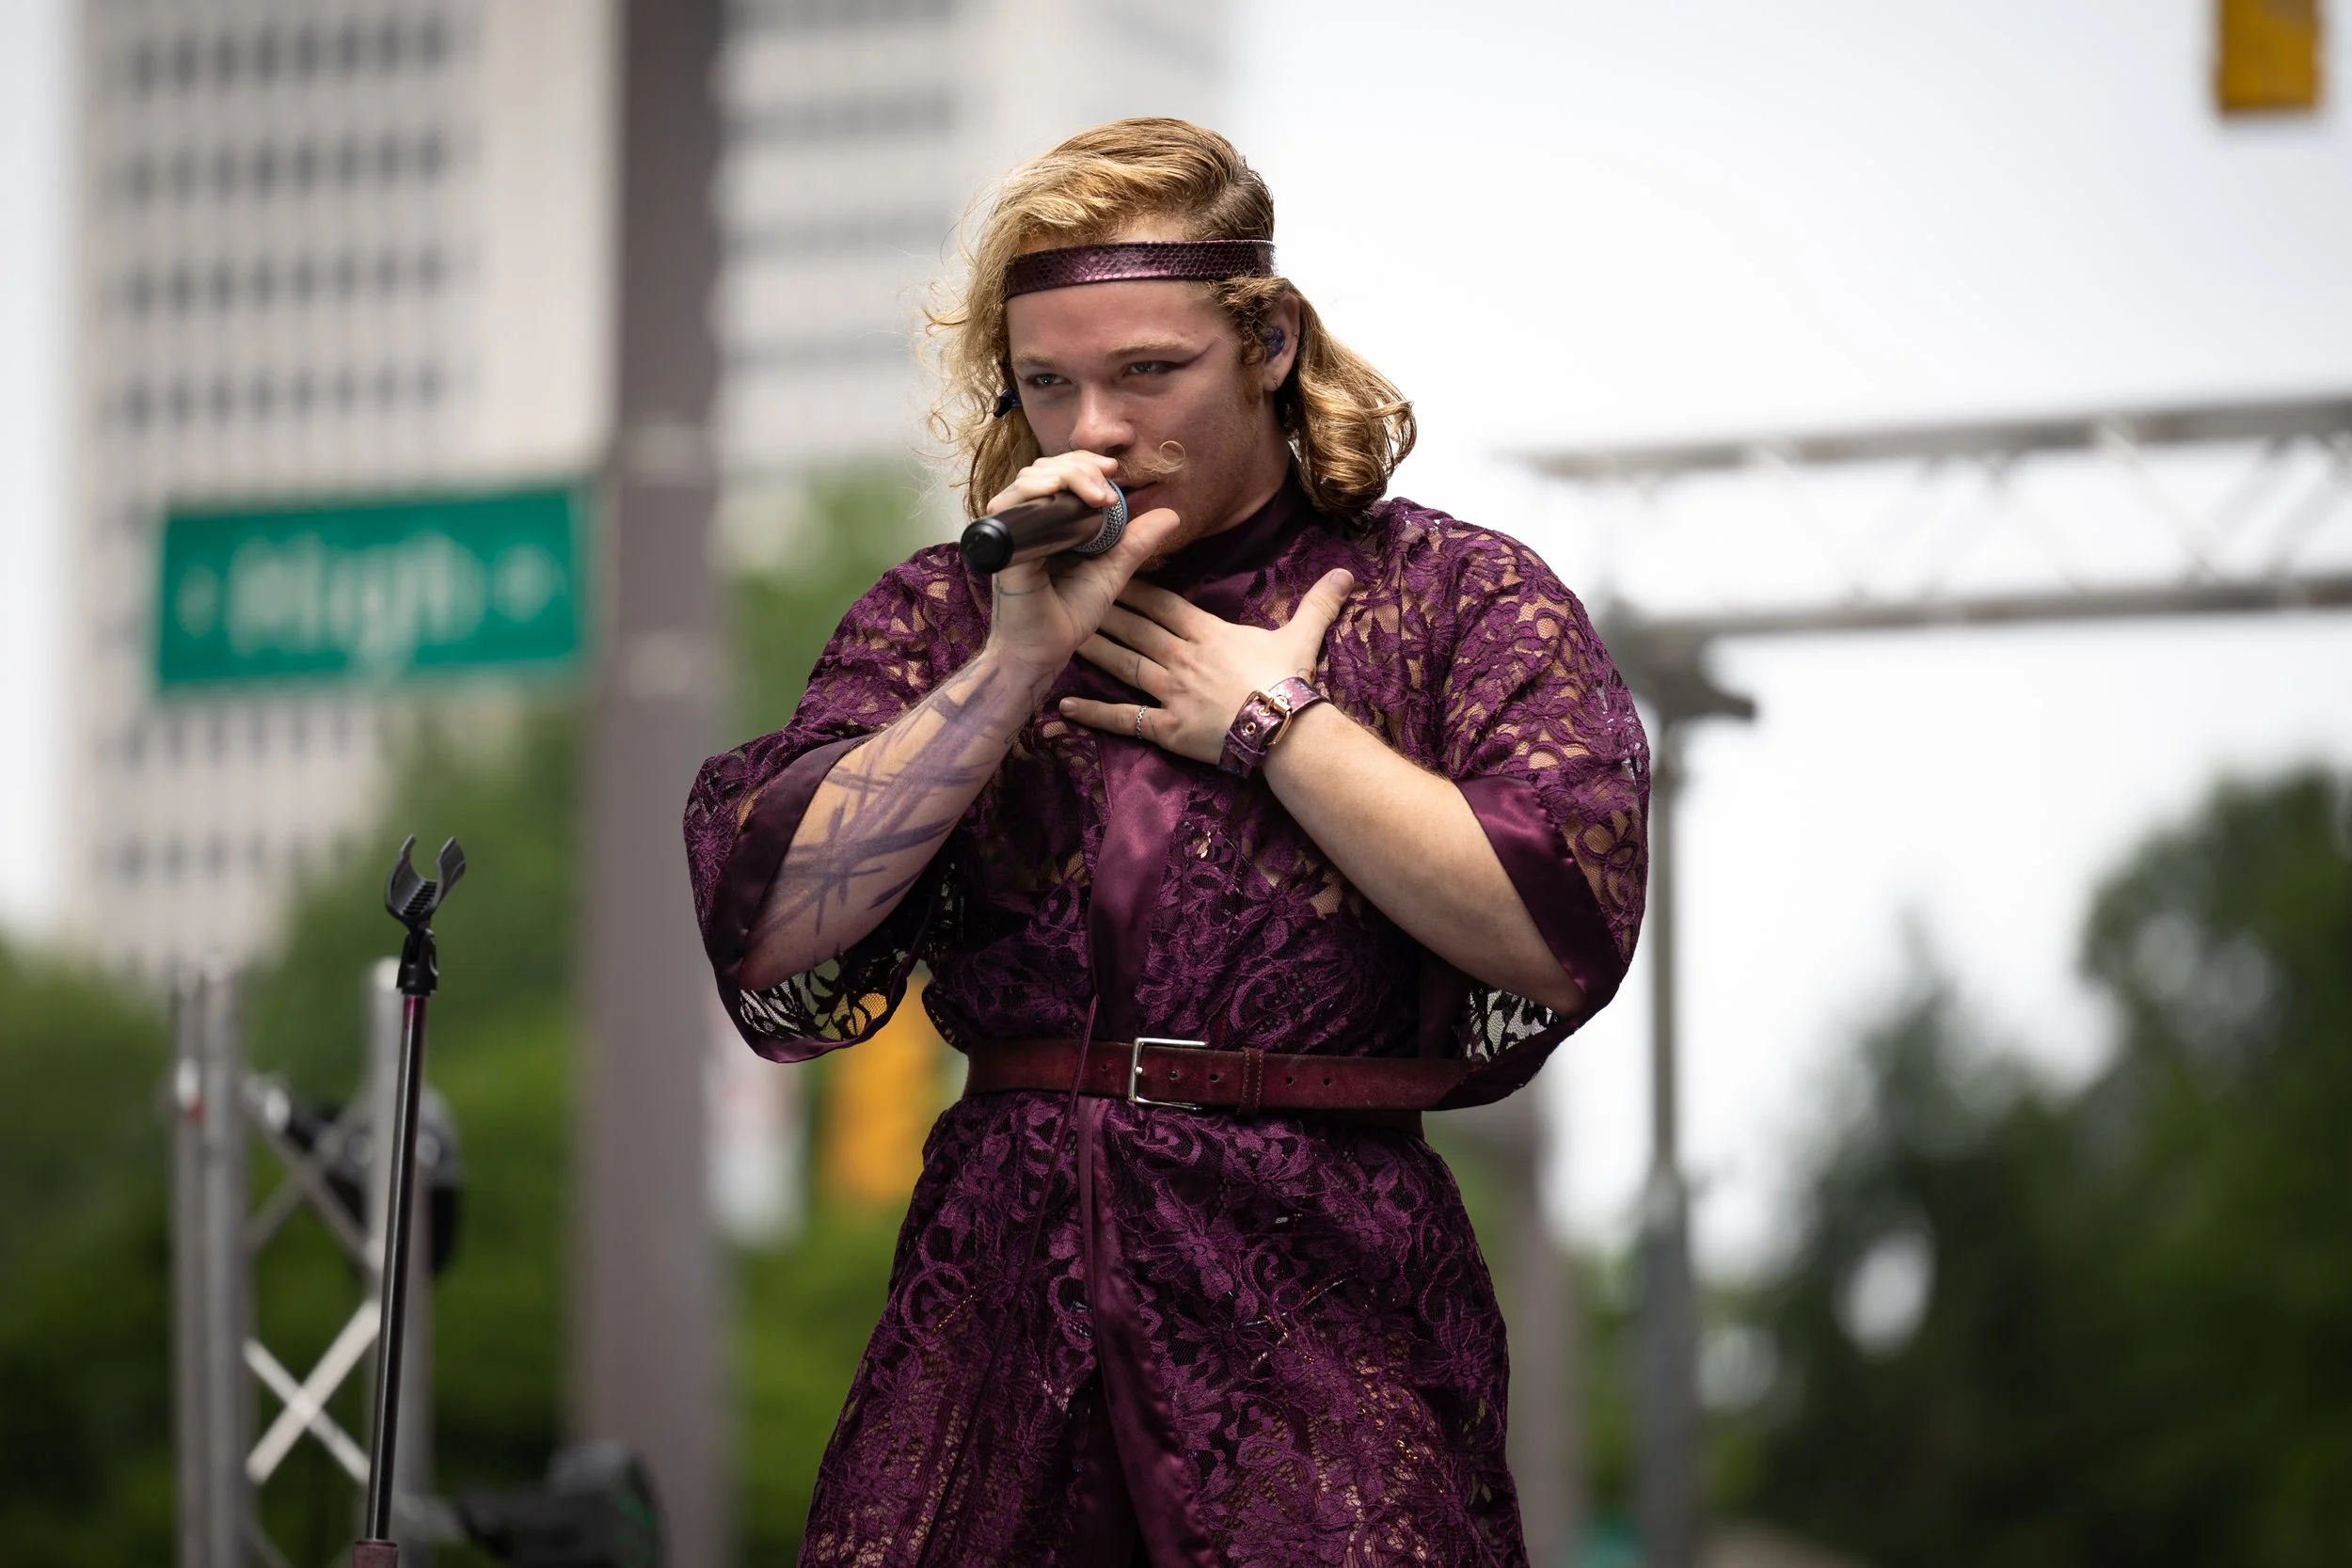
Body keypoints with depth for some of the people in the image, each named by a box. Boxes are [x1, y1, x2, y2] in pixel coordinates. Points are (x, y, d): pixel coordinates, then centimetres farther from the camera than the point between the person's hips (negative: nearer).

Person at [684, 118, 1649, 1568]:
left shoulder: (1452, 598, 3)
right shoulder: (943, 619, 11)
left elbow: (1558, 932, -12)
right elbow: (773, 932, -3)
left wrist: (1269, 718, -6)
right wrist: (1019, 663, -9)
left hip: (1323, 1303, -2)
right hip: (1002, 1293, 2)